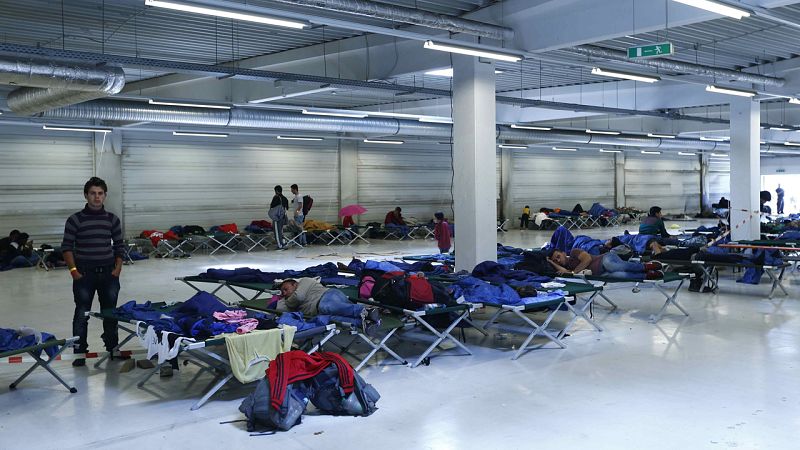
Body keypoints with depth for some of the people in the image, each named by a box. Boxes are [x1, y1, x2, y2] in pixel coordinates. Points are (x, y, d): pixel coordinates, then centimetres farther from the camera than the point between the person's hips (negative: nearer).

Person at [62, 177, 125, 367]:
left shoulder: (112, 219, 5)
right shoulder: (75, 220, -3)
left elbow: (119, 246, 10)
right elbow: (67, 247, -2)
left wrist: (117, 269, 1)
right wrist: (73, 270, -9)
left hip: (108, 273, 3)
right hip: (84, 274, -2)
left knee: (110, 312, 10)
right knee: (82, 313, 1)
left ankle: (112, 347, 23)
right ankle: (80, 352, 9)